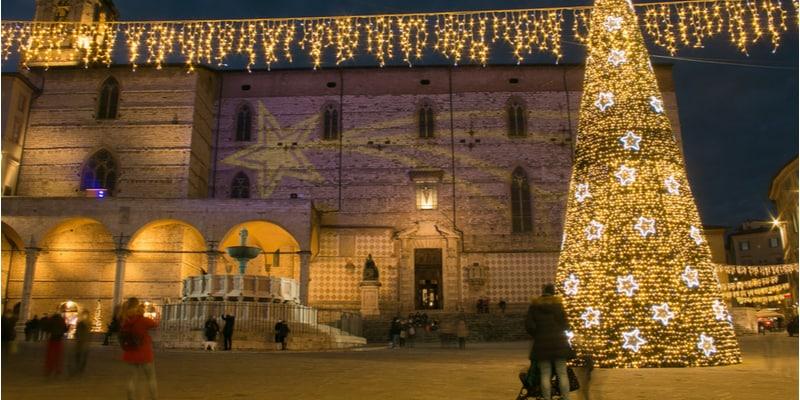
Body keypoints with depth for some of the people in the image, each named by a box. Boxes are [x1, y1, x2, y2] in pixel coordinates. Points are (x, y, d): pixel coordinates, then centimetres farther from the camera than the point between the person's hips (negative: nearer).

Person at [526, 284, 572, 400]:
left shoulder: (534, 306, 2)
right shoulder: (558, 304, 2)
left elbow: (529, 325, -6)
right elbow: (565, 325, 3)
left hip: (542, 343, 0)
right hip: (559, 342, 0)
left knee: (545, 374, 2)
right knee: (562, 373, 3)